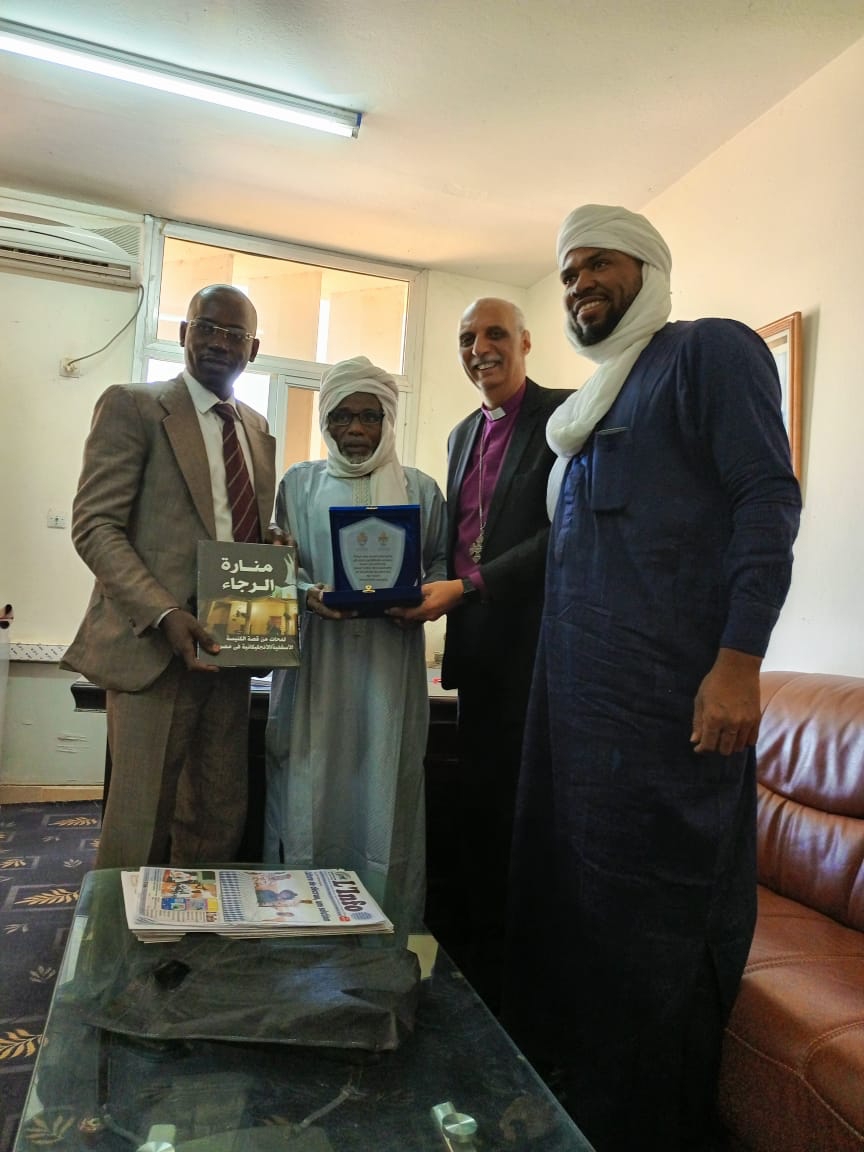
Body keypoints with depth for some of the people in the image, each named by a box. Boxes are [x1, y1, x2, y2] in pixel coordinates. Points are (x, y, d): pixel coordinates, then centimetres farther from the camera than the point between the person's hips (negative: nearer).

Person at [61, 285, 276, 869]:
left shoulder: (259, 430, 17)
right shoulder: (132, 405, -1)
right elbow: (95, 525, -9)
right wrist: (164, 614, -22)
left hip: (229, 650, 6)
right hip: (155, 646, -5)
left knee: (220, 822, 12)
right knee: (139, 830, 0)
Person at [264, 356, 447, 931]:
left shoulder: (420, 489, 10)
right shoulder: (300, 483, 11)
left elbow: (441, 564, 10)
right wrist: (307, 593, -12)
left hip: (390, 672, 0)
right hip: (316, 667, 1)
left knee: (383, 795, 2)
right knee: (309, 794, 2)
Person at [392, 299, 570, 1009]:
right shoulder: (463, 434, 19)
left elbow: (563, 535, -15)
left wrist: (464, 588, -18)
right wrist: (430, 586, 2)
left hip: (530, 638, -7)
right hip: (476, 643, 7)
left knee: (512, 802, 2)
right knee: (478, 799, 14)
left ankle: (497, 958, 20)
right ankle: (471, 943, 29)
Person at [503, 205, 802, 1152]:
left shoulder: (709, 351, -1)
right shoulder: (590, 405, 21)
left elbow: (767, 498, -11)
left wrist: (738, 660, -19)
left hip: (670, 699, -8)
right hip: (576, 693, 8)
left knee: (656, 925, 2)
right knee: (564, 890, 16)